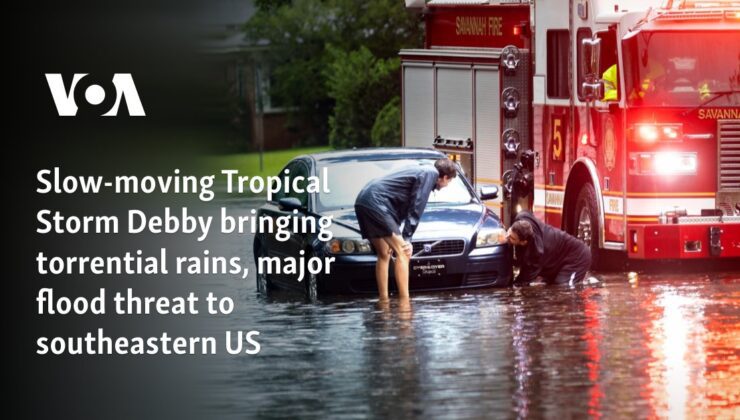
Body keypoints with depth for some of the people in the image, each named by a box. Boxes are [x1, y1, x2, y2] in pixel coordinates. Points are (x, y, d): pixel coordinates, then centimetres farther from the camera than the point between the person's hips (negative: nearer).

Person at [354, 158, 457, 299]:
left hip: (363, 201, 10)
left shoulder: (421, 171, 26)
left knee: (384, 255, 18)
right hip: (376, 202, -10)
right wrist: (407, 238, -7)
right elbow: (416, 208, -8)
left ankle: (384, 301, 19)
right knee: (403, 253, -10)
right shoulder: (430, 173, -3)